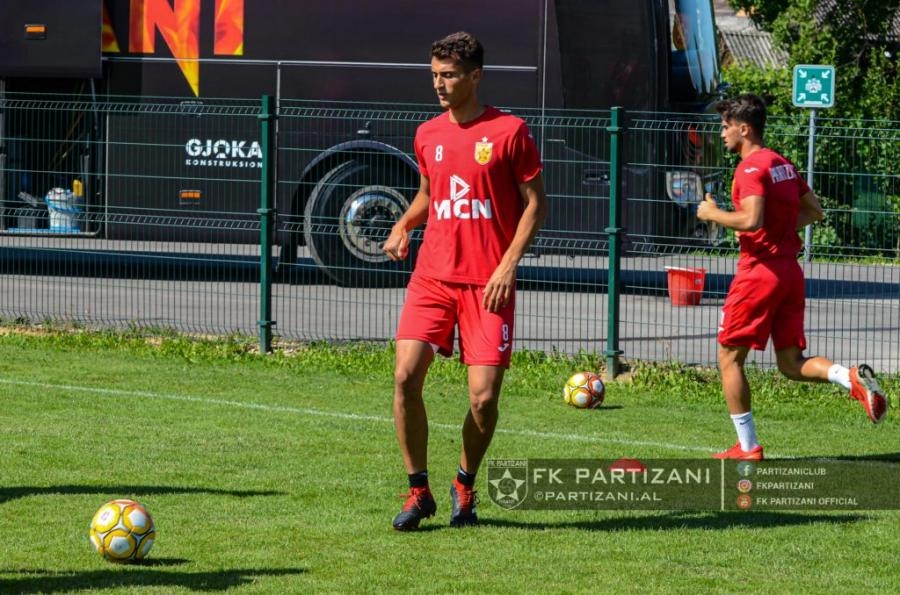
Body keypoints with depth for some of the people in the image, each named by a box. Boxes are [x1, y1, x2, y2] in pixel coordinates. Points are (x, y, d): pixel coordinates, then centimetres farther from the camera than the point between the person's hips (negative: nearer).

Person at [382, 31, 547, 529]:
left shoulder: (509, 131, -4)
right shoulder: (427, 135, 10)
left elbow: (536, 202, -1)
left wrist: (509, 264, -12)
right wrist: (403, 226, 6)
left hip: (488, 283, -4)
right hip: (432, 277, 4)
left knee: (484, 397, -7)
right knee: (406, 375, -14)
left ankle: (465, 486, 20)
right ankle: (418, 491, -1)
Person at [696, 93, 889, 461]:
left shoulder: (751, 168, -13)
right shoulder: (783, 165, 14)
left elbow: (751, 220, -26)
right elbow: (815, 211, 21)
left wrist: (711, 213, -11)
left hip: (760, 270, -8)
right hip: (790, 271, 8)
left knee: (729, 358, 5)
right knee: (792, 365, 11)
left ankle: (747, 447, 4)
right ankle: (853, 378, -16)